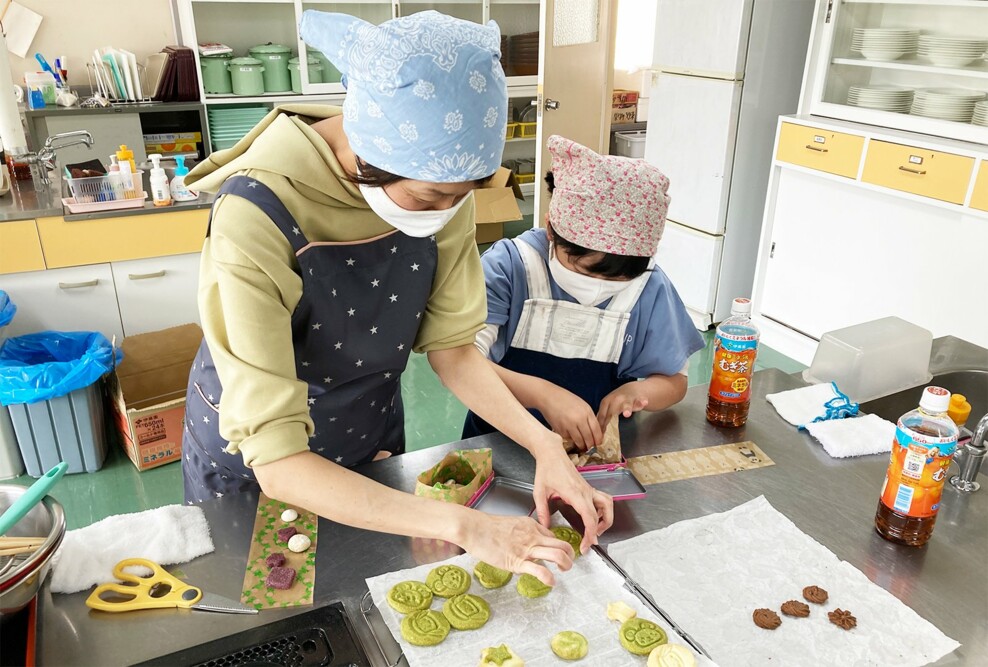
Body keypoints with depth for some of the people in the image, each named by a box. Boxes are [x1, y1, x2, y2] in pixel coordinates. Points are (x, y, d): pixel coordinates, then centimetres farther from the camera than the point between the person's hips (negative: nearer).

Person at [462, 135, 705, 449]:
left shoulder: (650, 287, -5)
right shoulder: (508, 267, -16)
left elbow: (674, 381, 5)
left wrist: (638, 390, -17)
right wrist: (543, 394, -37)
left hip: (599, 445, 2)